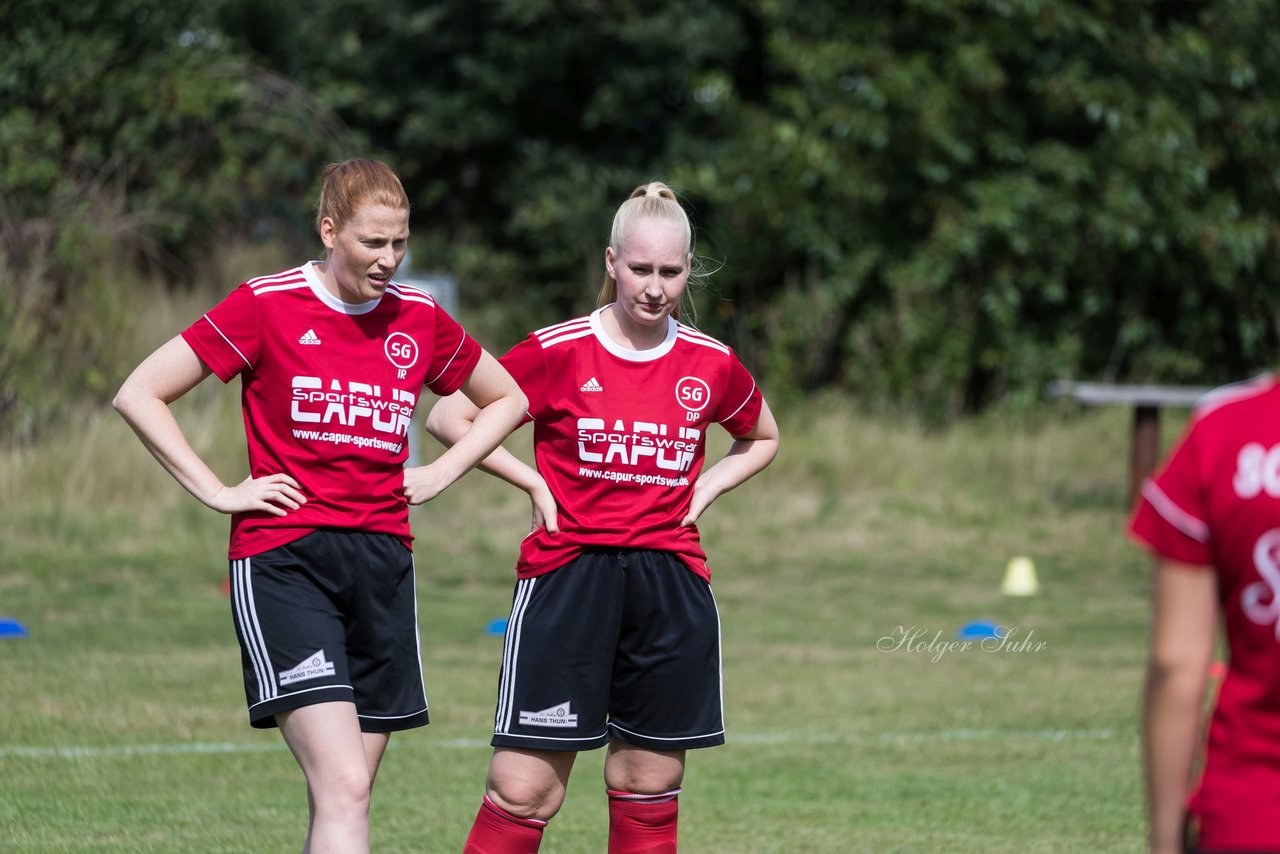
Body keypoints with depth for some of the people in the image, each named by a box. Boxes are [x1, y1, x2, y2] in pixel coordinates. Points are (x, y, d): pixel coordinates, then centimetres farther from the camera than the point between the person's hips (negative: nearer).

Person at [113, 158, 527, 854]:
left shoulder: (420, 319, 9)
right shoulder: (266, 305, -3)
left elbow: (506, 398, 27)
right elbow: (139, 394, -1)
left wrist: (441, 472, 12)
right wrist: (217, 492, -5)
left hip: (383, 561, 5)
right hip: (284, 560, -5)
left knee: (345, 792, 6)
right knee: (343, 787, -19)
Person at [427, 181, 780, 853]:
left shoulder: (712, 366, 5)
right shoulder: (558, 352, -5)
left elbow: (762, 439, 25)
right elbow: (447, 417, 2)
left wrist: (705, 490, 8)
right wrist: (535, 483, -4)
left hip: (673, 583, 3)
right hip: (568, 572, -3)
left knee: (649, 783, 7)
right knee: (524, 790, -9)